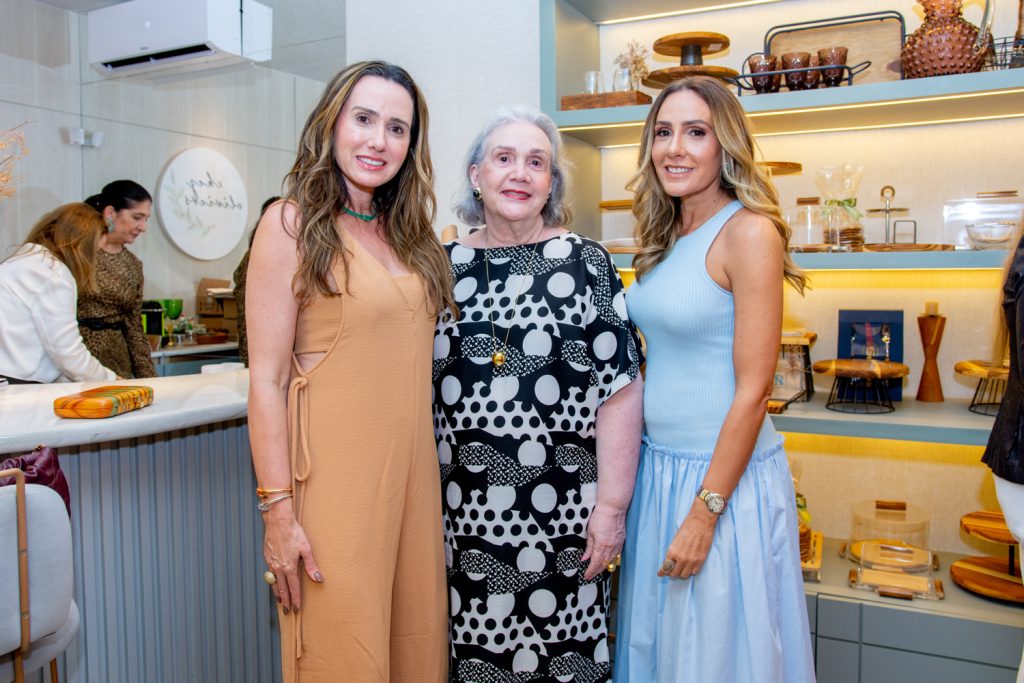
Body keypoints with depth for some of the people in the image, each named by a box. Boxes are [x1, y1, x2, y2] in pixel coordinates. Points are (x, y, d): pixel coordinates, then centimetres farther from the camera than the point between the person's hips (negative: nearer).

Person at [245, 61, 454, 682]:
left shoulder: (409, 234, 13)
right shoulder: (291, 223, -6)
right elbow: (266, 378, -11)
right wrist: (278, 511, -14)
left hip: (412, 468, 6)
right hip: (334, 477, -6)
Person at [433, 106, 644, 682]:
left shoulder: (585, 264, -2)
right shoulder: (444, 268, 6)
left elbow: (620, 390, -6)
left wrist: (612, 505, -9)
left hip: (561, 509, -2)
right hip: (462, 512, 3)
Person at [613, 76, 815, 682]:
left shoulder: (748, 231, -15)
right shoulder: (665, 238, 8)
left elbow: (752, 390, -17)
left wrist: (705, 512, -17)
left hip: (726, 474, -7)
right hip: (658, 467, 7)